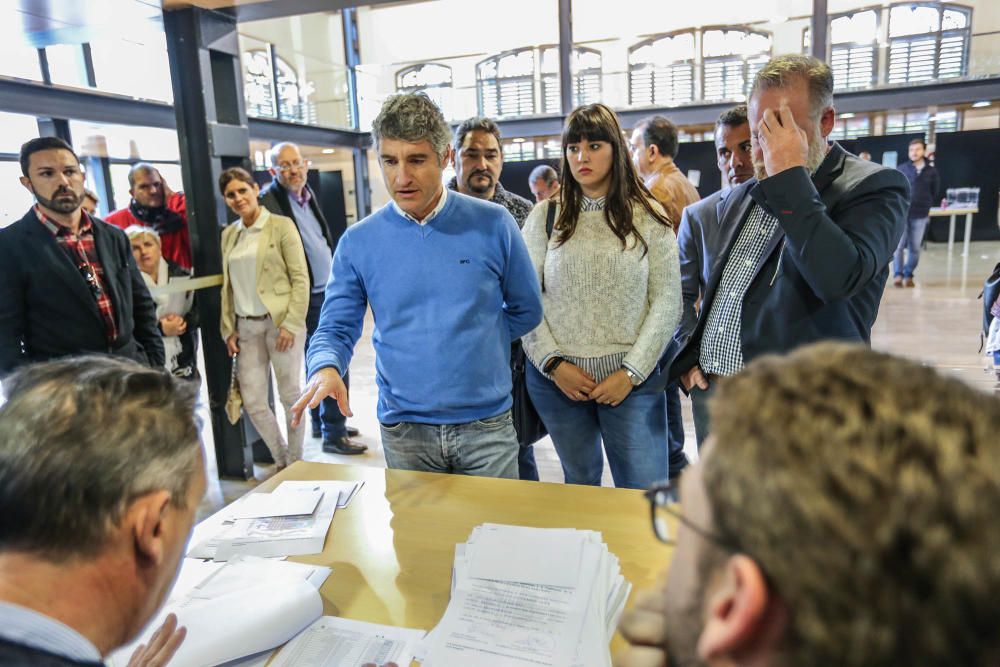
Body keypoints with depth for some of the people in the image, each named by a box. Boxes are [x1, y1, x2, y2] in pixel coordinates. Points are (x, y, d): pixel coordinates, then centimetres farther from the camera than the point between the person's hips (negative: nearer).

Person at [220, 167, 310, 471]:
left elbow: (300, 278, -8)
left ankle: (295, 461, 23)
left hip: (280, 322, -5)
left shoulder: (281, 226, -3)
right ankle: (281, 460, 25)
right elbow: (228, 285, 14)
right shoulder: (228, 235, 12)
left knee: (290, 395, 5)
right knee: (252, 400, 5)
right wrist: (229, 328, 7)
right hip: (246, 326, 5)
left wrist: (291, 324, -14)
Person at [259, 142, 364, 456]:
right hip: (309, 298, -8)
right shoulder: (269, 202, -14)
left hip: (326, 293, 8)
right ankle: (333, 434, 5)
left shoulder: (307, 194, 12)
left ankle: (321, 423, 31)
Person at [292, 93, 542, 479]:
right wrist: (326, 368, -20)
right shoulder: (358, 242, -2)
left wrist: (472, 346, -1)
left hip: (487, 425, -1)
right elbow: (336, 327, 0)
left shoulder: (492, 225, -5)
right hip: (403, 431, 1)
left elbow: (526, 311, 5)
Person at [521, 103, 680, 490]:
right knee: (579, 483, 17)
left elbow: (667, 302, -1)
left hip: (631, 381, -1)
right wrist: (552, 363, -7)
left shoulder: (648, 217, 1)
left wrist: (632, 372, -8)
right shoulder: (545, 216, 3)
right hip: (557, 380, 1)